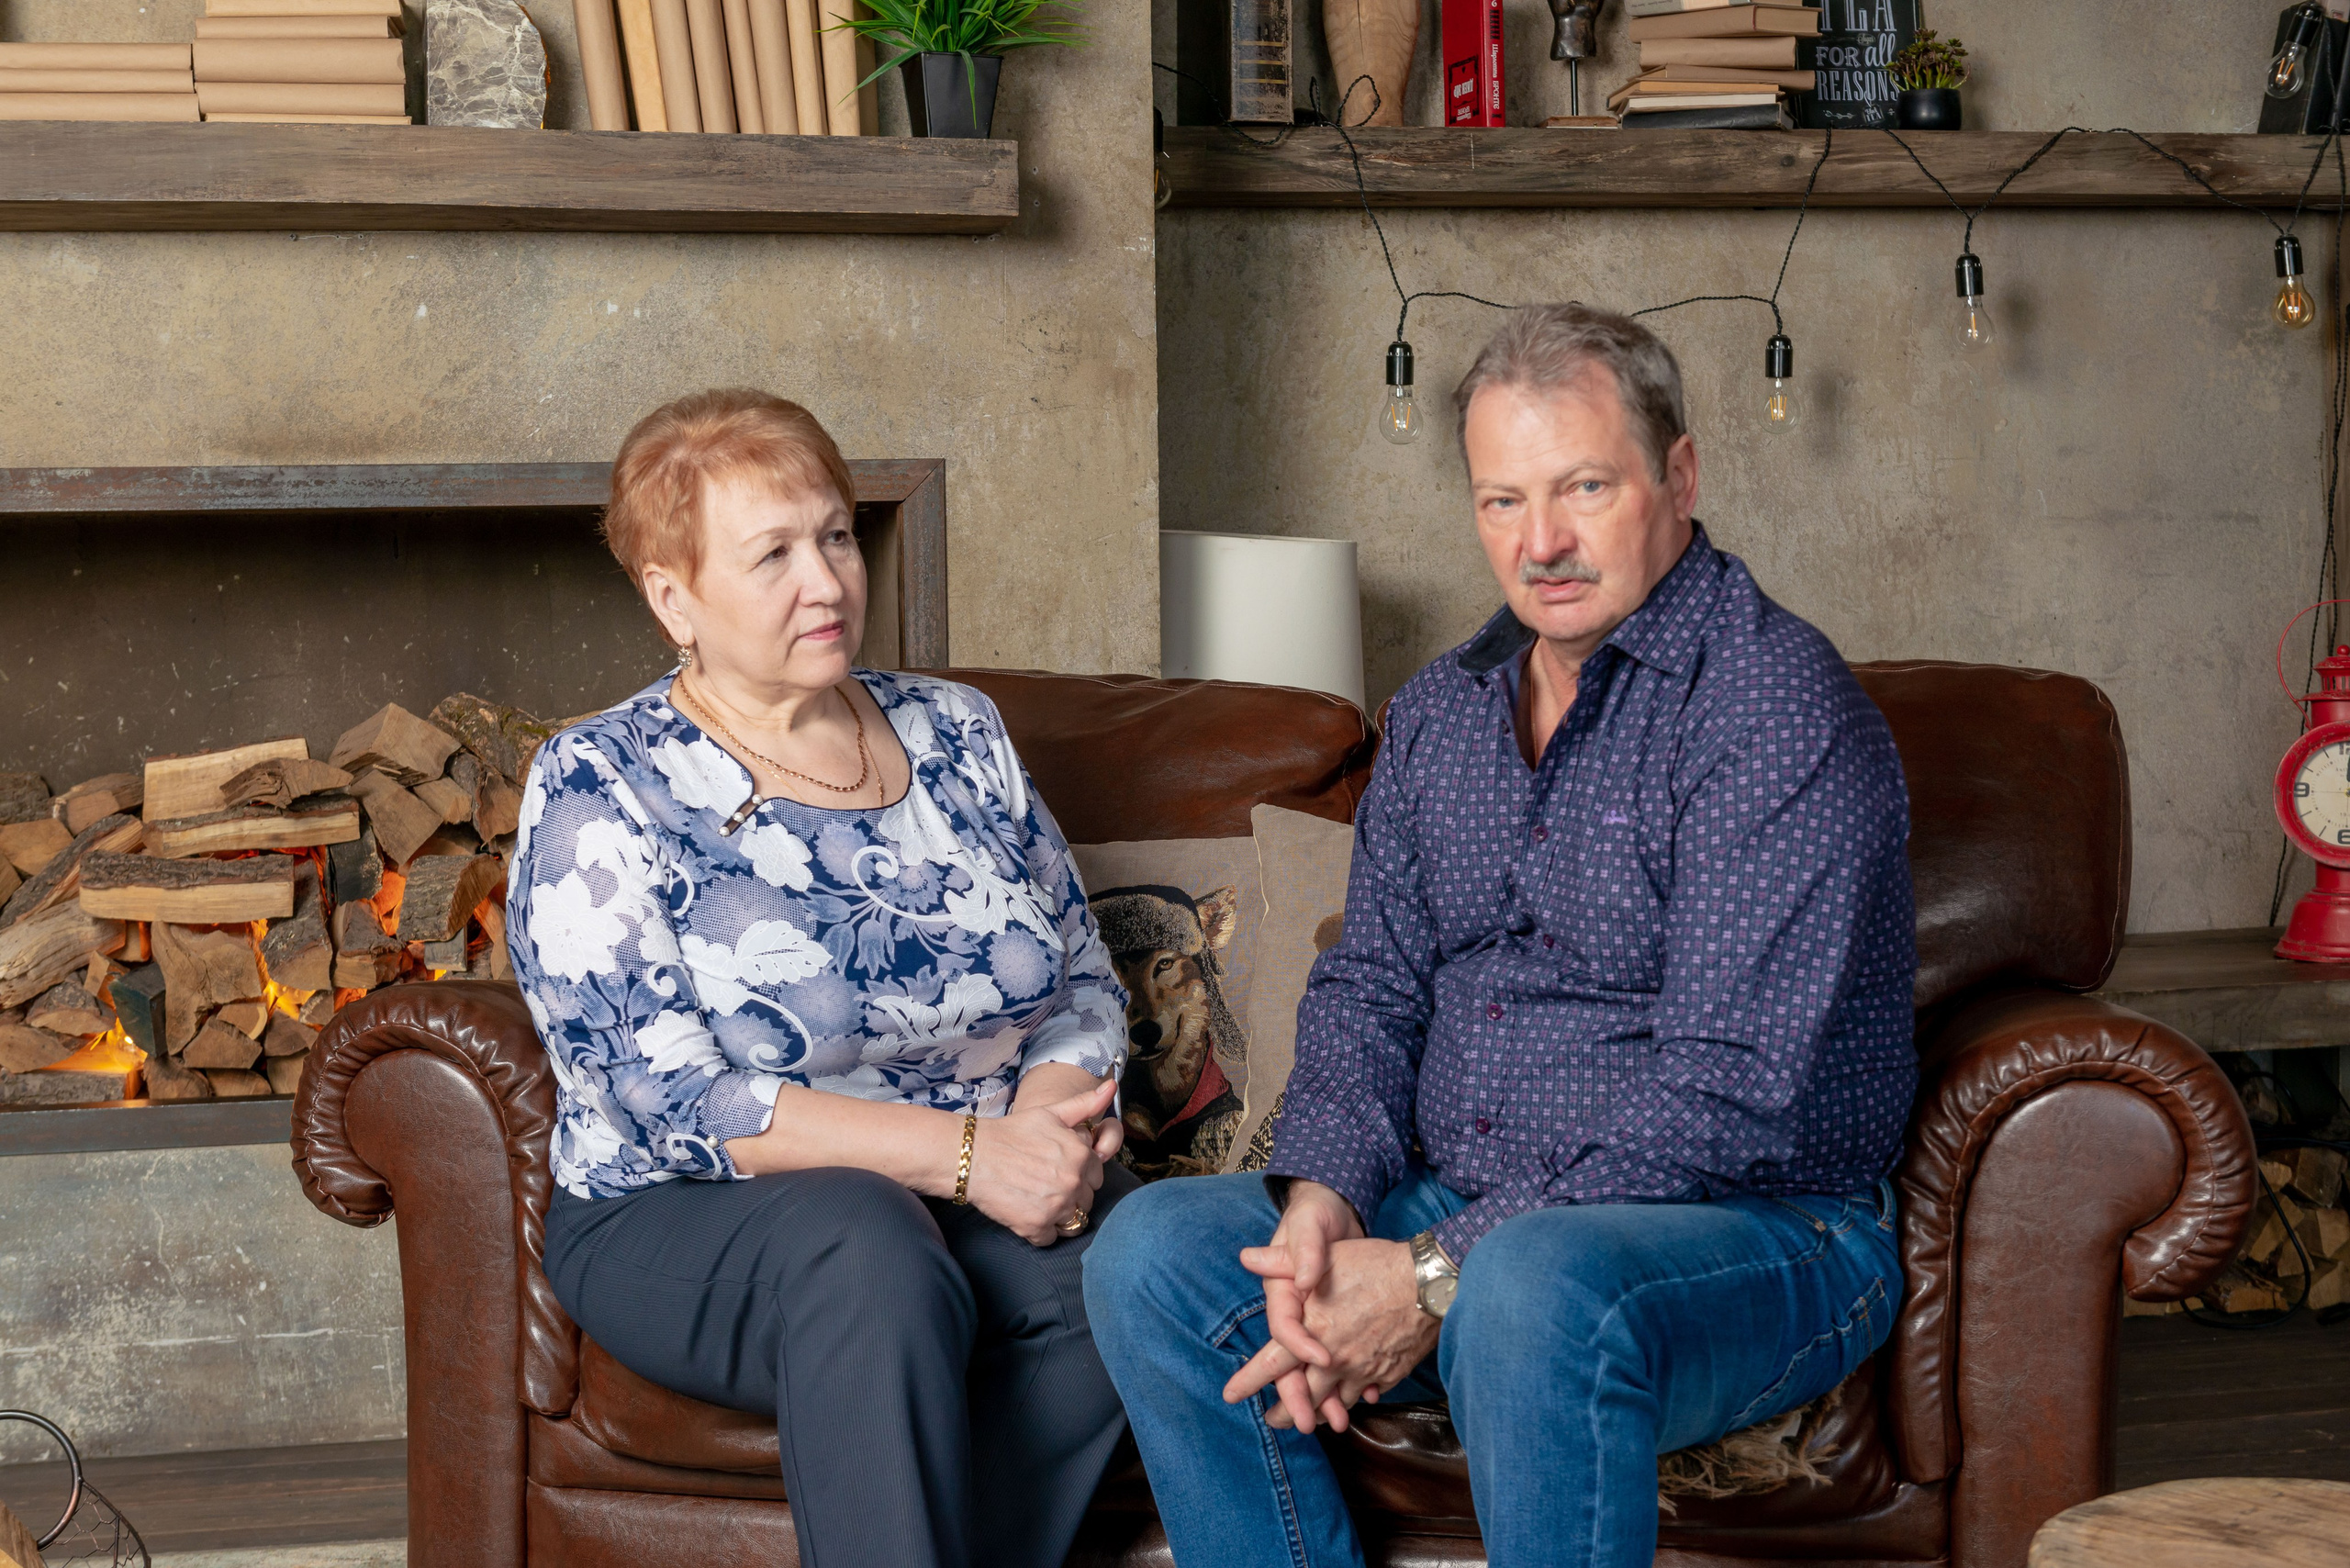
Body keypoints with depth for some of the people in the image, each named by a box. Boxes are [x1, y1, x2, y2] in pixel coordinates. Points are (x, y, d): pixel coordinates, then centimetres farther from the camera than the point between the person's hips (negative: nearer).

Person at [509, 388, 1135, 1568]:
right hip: (687, 1221, -4)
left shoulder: (955, 734, 13)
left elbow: (1084, 984, 14)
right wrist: (964, 1149, -21)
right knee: (863, 1241, -37)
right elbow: (672, 1102, -13)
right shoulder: (597, 789, -3)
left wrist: (1051, 1118, -11)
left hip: (993, 1204, 4)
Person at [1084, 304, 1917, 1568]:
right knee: (1153, 1250, -12)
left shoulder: (1779, 708, -14)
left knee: (1534, 1288, -39)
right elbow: (1369, 985, 12)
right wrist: (1322, 1199, -11)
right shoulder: (1439, 713, 12)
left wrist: (1437, 1275, -24)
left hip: (1756, 1231, -7)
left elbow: (1727, 1093, -21)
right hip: (1461, 1209, 7)